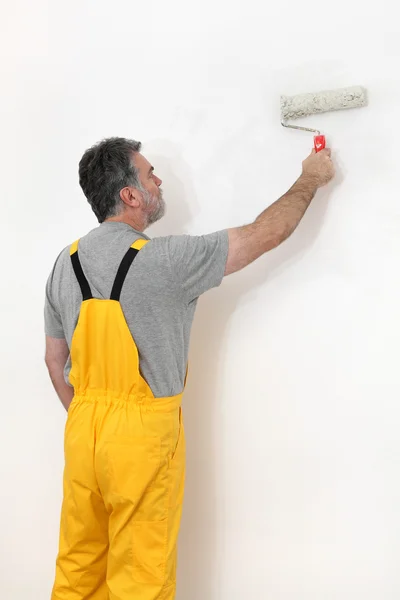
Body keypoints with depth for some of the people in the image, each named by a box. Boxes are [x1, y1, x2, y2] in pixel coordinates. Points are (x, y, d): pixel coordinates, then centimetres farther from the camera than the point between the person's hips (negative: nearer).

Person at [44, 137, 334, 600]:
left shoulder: (66, 264, 2)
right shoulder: (163, 260, -17)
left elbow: (54, 360, 11)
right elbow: (265, 234, -7)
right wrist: (310, 180, 9)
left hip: (82, 428, 7)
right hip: (143, 434, -6)